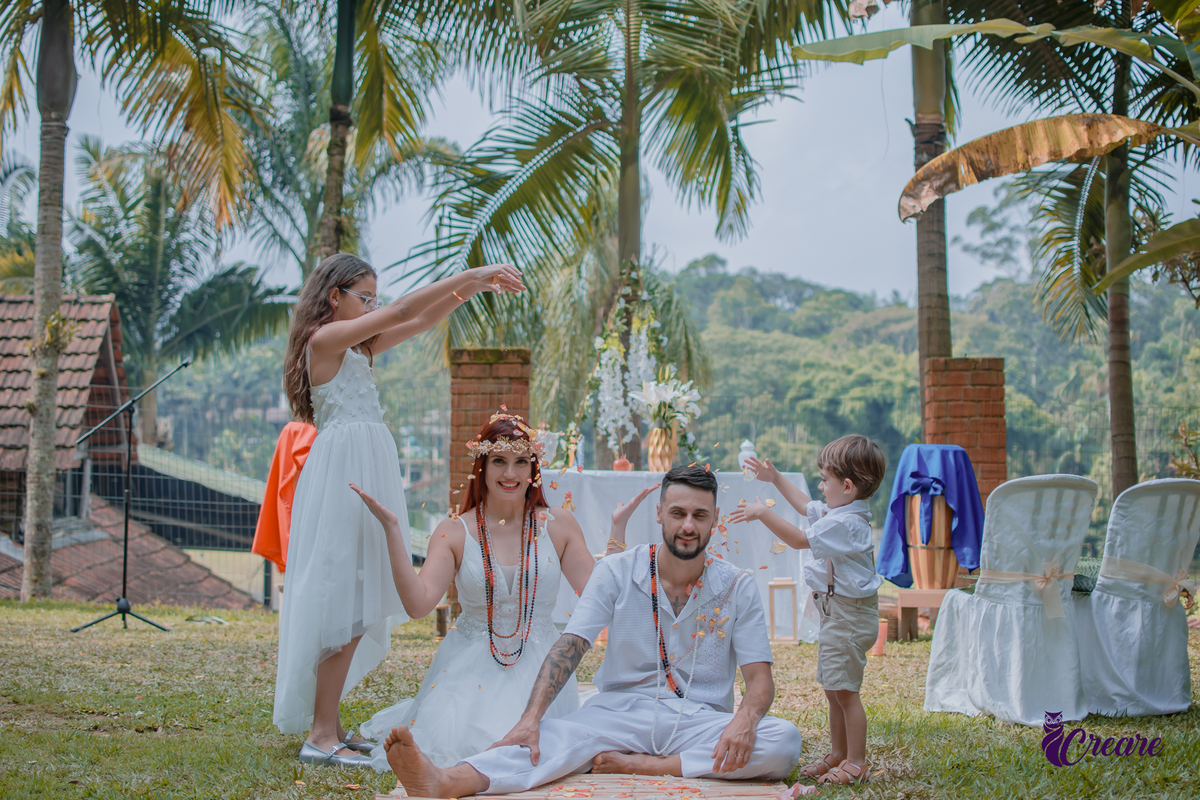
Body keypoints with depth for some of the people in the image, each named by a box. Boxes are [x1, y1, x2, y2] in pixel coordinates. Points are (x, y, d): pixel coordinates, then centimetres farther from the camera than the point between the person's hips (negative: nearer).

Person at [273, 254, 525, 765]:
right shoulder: (325, 338, -7)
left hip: (364, 469, 10)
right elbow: (403, 312, -12)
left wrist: (473, 288, 8)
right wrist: (470, 275, -9)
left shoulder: (357, 347, 19)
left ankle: (325, 723, 14)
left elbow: (423, 321, 19)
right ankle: (321, 734, -8)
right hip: (344, 470, -10)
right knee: (344, 599, -10)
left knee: (353, 602, 9)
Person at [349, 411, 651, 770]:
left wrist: (618, 528, -4)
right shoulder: (455, 533, 0)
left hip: (538, 665, 0)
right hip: (471, 664, 0)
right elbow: (417, 604, -13)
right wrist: (392, 530, -16)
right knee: (452, 742, -23)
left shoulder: (557, 525, 4)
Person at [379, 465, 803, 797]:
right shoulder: (618, 572, 1)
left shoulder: (737, 588, 3)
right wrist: (531, 717, -26)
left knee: (784, 741, -29)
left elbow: (760, 677, -1)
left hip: (701, 720, 1)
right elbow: (569, 648, -9)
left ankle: (630, 765, -31)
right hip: (621, 709, -1)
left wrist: (745, 720, -26)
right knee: (555, 736, -32)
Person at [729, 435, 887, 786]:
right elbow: (807, 507, 28)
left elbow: (799, 539, -22)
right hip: (836, 613, 11)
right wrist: (776, 479, 31)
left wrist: (763, 513, -16)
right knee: (833, 688, 16)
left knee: (845, 689, -4)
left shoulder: (846, 523, -22)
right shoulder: (838, 513, 9)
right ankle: (839, 755, 27)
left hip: (849, 617, -11)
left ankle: (856, 763, 4)